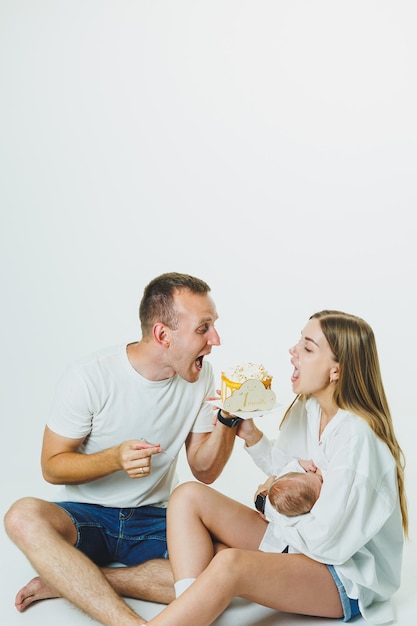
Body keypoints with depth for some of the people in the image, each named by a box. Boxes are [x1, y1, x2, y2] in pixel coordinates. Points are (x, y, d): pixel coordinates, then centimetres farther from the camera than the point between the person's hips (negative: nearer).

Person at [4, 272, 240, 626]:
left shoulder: (201, 377, -4)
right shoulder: (90, 379, -16)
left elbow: (204, 472, 1)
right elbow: (52, 467, -9)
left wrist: (227, 419, -17)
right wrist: (116, 459, -27)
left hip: (153, 519, 3)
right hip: (86, 516, -3)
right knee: (24, 516, -34)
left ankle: (68, 580, -17)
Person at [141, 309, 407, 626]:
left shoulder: (356, 436, -27)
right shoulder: (306, 408, -1)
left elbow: (321, 540, -23)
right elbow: (281, 466, 14)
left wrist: (270, 510, -6)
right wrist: (250, 433, -4)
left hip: (350, 574, -9)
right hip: (298, 537, 9)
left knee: (230, 564, -36)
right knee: (188, 496, -7)